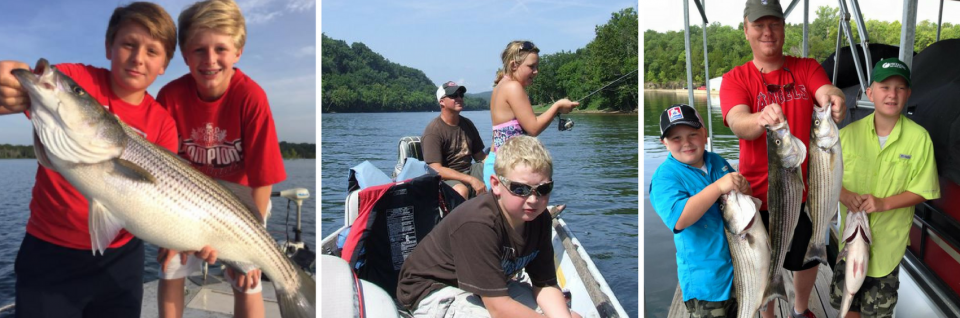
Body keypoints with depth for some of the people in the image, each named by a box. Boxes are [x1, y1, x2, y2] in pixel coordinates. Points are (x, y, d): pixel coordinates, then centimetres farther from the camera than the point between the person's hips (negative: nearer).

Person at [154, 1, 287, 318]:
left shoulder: (251, 97, -28)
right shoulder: (171, 95, -21)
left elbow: (263, 177, -22)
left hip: (238, 192, -2)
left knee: (246, 281, -1)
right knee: (170, 268, 7)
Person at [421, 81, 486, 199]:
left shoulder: (467, 124, 13)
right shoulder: (433, 130, -10)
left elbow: (480, 156, 17)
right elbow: (436, 170, -18)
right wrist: (470, 179, -26)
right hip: (446, 177, -7)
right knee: (461, 190, -40)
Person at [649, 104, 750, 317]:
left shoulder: (717, 161, 3)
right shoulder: (665, 177, -17)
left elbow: (747, 196, 12)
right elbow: (678, 219, -32)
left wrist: (744, 188, -13)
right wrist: (718, 187, -35)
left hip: (740, 265, 7)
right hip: (706, 278, -6)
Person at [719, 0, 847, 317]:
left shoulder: (807, 68, 0)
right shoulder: (735, 79, -7)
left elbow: (827, 92, -20)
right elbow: (738, 124, -25)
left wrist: (834, 101, -45)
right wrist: (762, 119, -48)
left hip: (804, 187, 3)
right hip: (759, 192, -2)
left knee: (808, 258, 21)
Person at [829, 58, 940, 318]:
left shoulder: (919, 138, -11)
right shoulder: (849, 133, -7)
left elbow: (922, 191, -7)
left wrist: (884, 203, -21)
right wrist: (843, 194, -19)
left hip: (889, 238, -1)